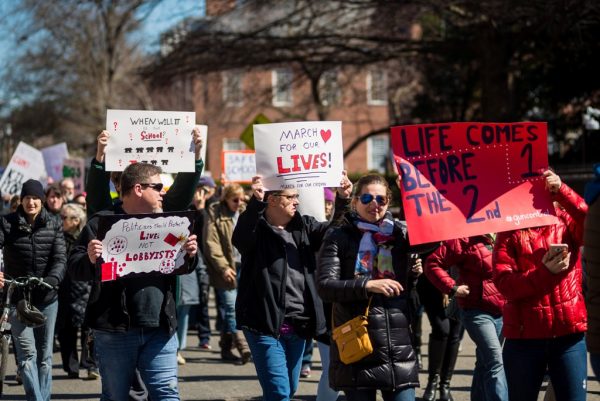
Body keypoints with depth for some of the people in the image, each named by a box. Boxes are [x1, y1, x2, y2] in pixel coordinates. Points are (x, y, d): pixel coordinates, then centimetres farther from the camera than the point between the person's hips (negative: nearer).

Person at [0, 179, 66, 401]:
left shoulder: (54, 224, 1)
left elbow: (60, 257, -7)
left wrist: (52, 279, -28)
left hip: (47, 298, 2)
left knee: (45, 355, 11)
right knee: (27, 354, -10)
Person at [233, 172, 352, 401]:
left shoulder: (303, 226, 10)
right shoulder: (257, 228, -7)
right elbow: (240, 238, -27)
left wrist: (343, 201, -13)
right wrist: (256, 202, -41)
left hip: (298, 324, 7)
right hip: (265, 324, -6)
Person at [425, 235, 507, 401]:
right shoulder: (465, 240, -10)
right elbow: (433, 263, -11)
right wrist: (452, 287, -15)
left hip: (502, 312, 7)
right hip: (477, 312, -7)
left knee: (485, 364, 16)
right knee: (496, 362, -17)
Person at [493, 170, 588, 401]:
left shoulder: (567, 221, 8)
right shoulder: (510, 231, 5)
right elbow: (503, 283, -7)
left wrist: (561, 190, -24)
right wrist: (545, 272, -18)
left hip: (569, 333, 0)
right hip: (524, 336, 0)